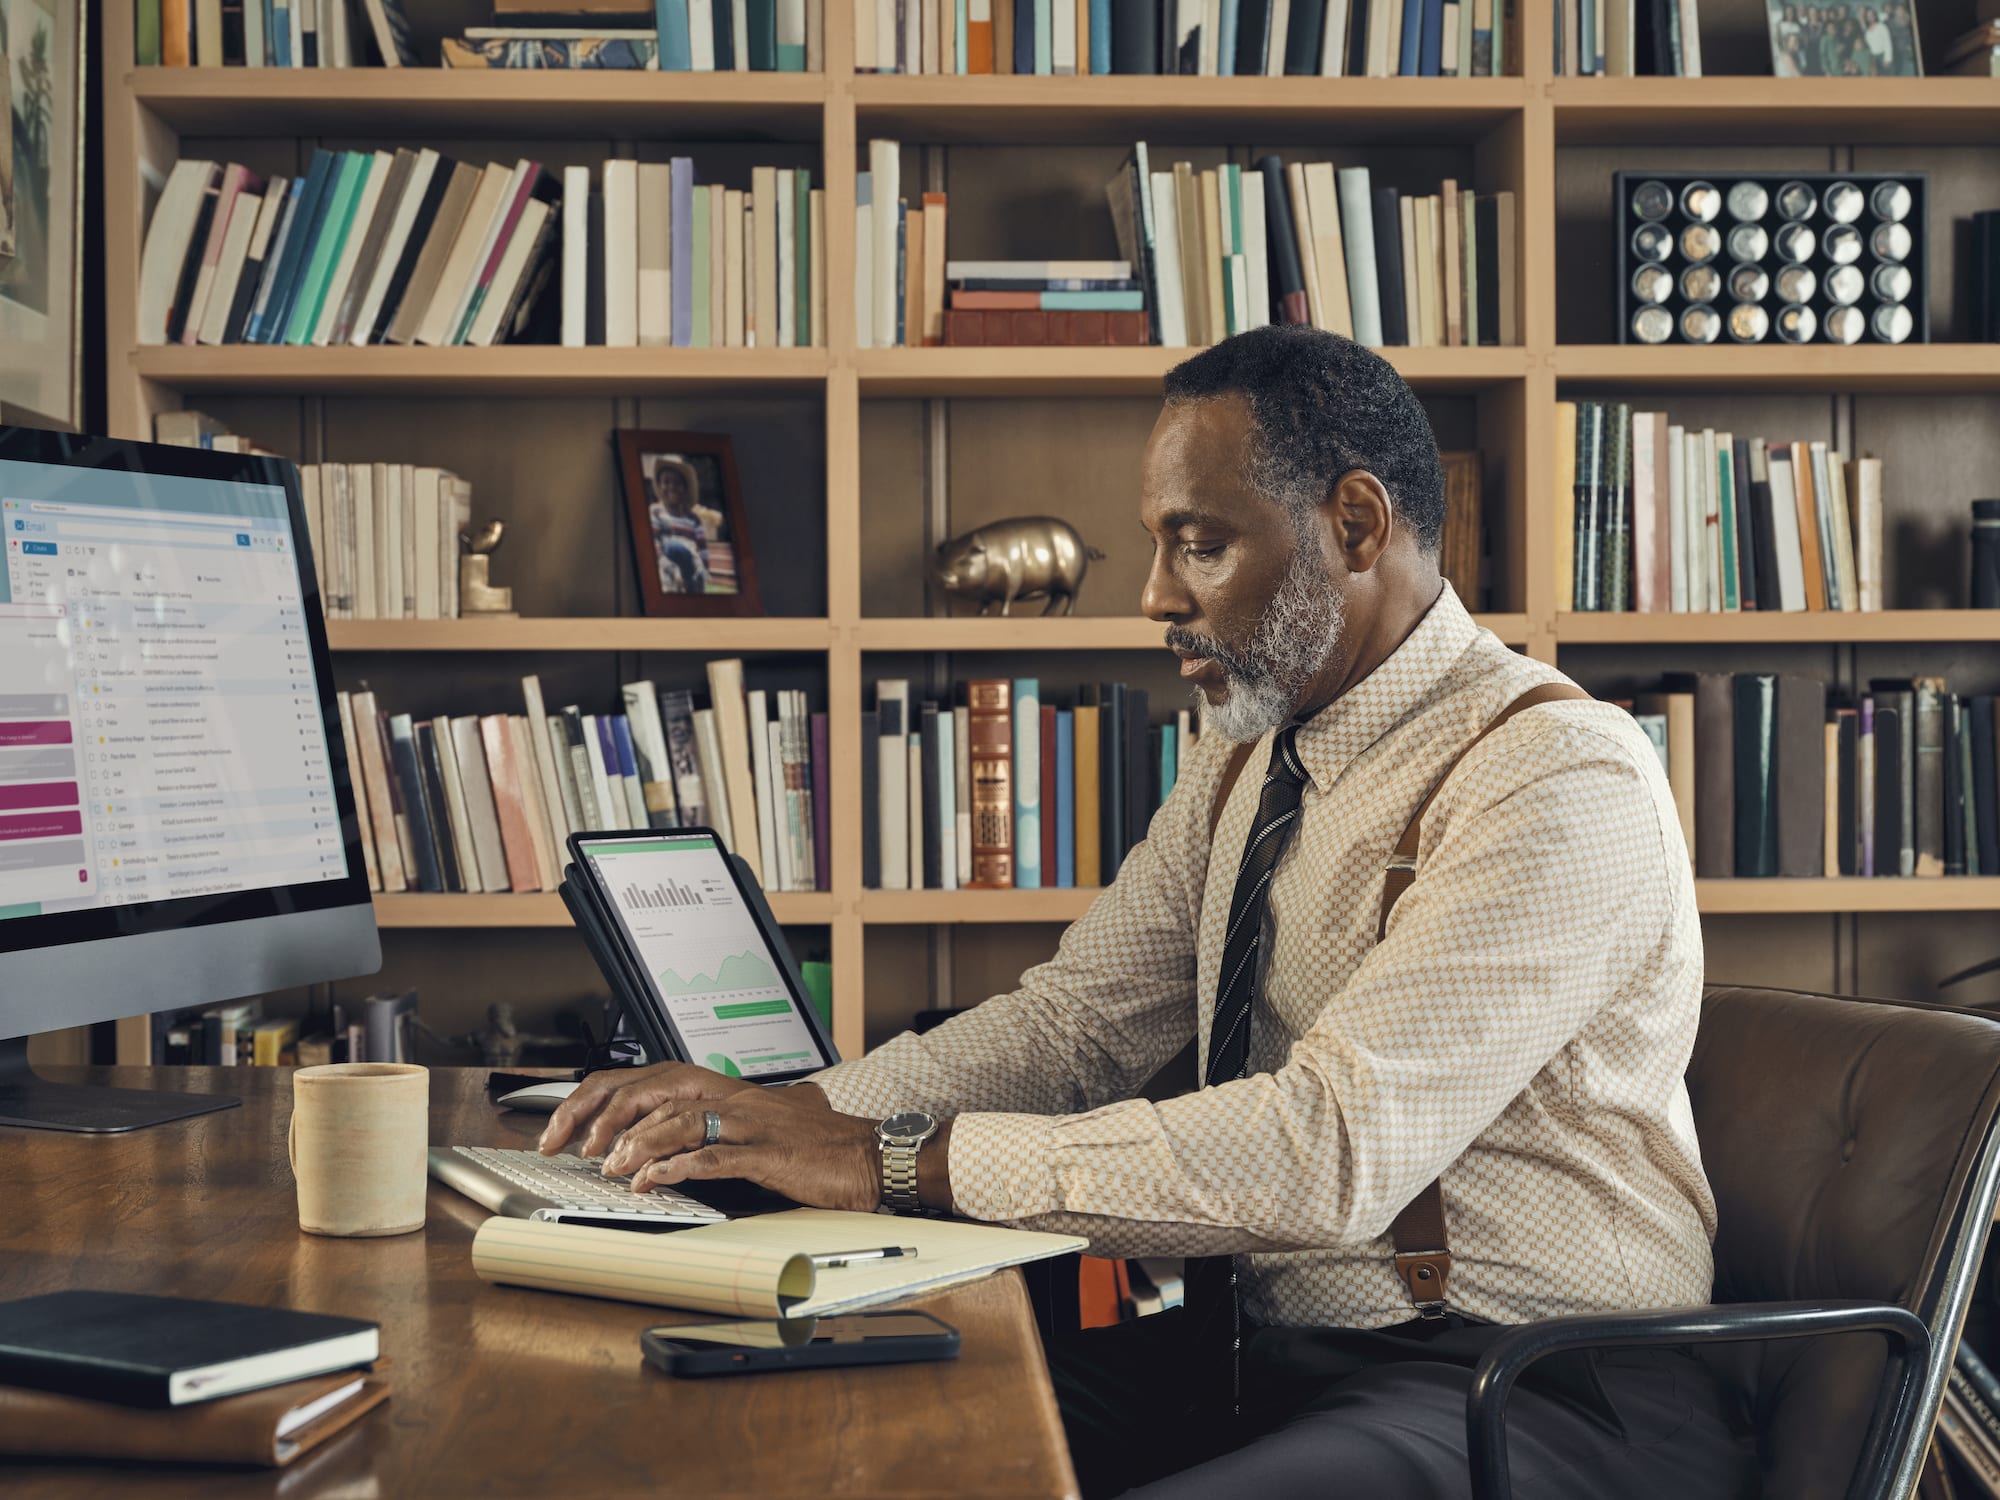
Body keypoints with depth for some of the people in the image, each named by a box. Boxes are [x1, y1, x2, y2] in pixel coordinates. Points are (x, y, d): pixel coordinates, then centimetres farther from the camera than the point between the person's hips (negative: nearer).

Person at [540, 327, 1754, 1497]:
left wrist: (895, 1157, -25)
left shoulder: (1560, 776, -17)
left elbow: (1333, 1152, -27)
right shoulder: (1245, 763, 12)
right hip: (1263, 1350, 8)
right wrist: (778, 1116, -7)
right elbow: (1071, 1028, 10)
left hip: (1536, 1394, -8)